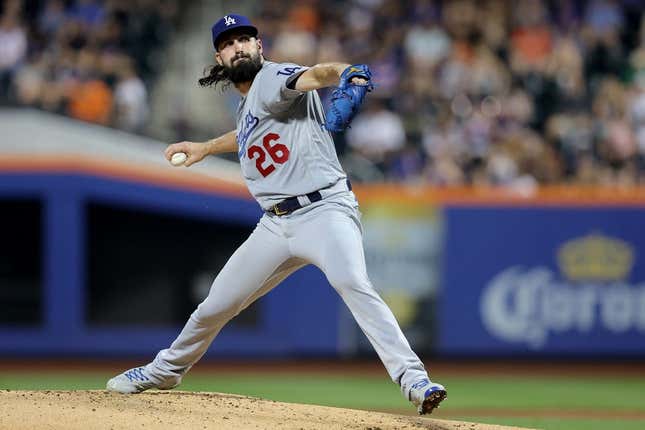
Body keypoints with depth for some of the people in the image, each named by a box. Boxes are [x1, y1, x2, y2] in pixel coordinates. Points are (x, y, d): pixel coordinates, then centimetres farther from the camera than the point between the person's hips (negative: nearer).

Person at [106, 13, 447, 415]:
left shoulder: (274, 78, -6)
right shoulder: (247, 106, 19)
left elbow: (315, 75, -29)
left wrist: (344, 74, -51)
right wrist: (205, 148, 51)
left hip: (324, 209, -8)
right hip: (277, 224, 8)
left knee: (352, 283, -34)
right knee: (215, 307, 15)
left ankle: (413, 379, -39)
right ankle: (165, 371, 40)